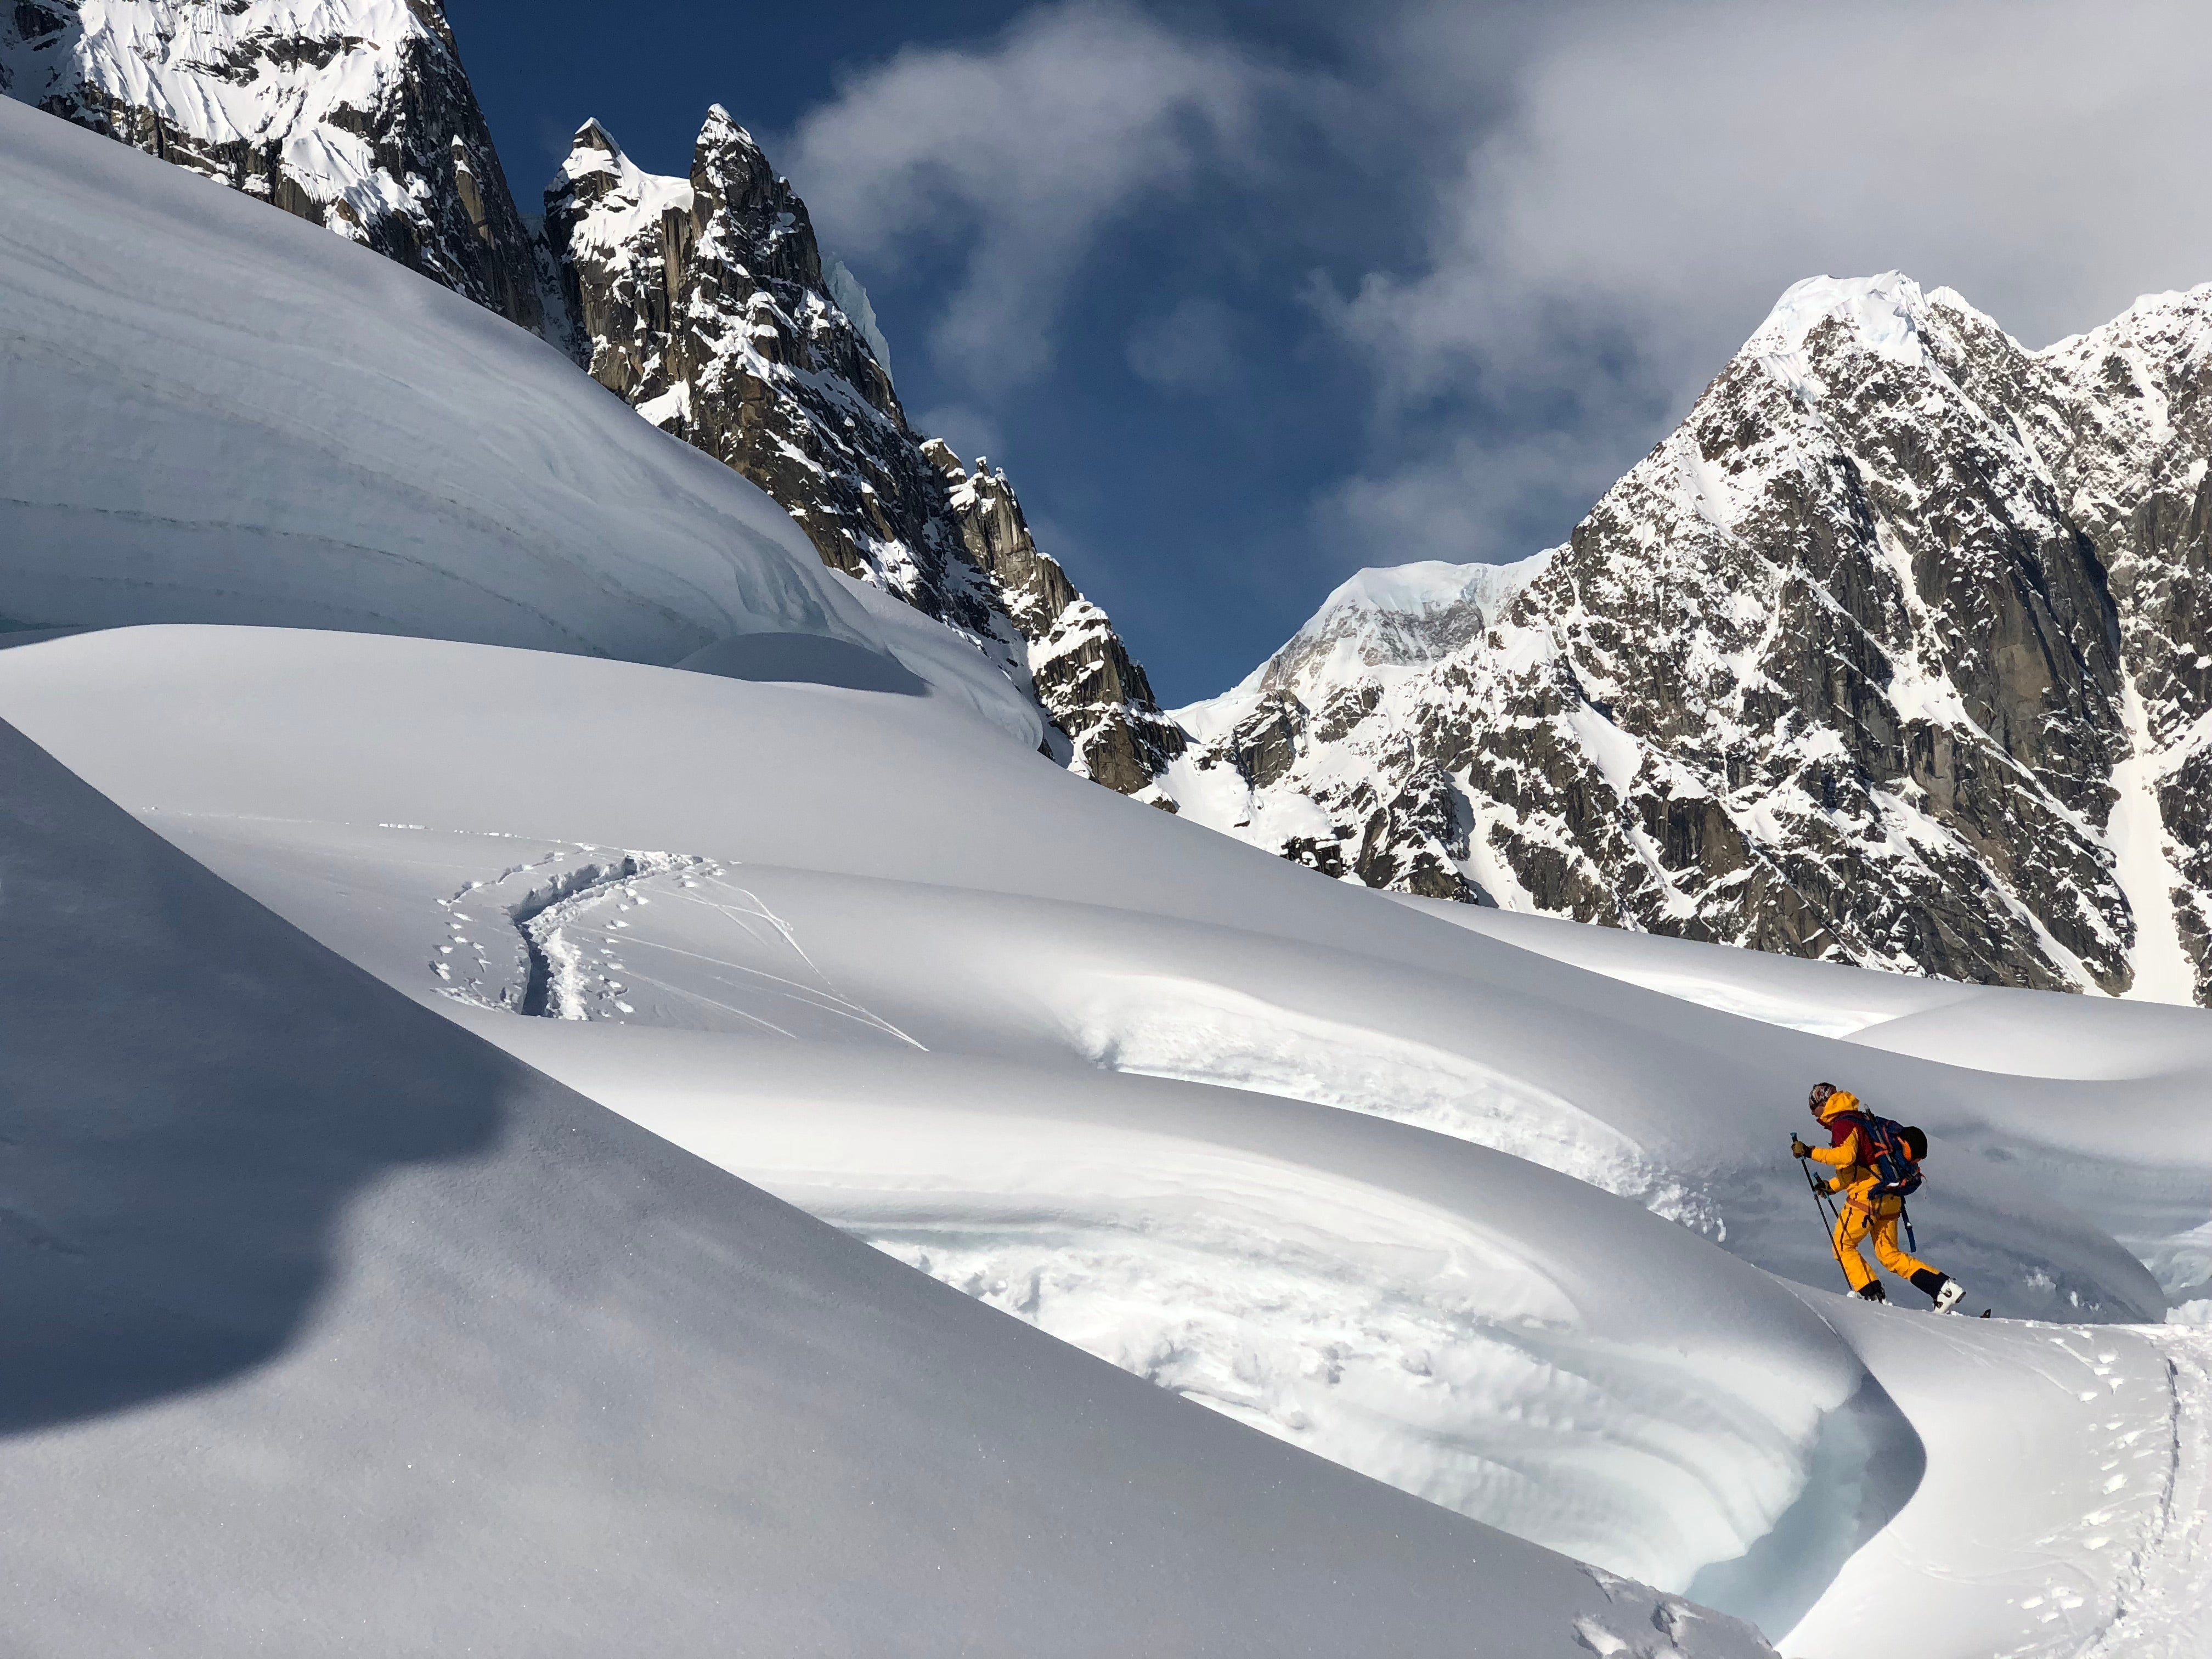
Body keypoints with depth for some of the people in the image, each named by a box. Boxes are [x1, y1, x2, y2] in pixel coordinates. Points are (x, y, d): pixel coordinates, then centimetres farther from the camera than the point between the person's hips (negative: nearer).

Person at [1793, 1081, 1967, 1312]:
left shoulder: (1843, 1124, -6)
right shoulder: (1860, 1122, 25)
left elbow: (1846, 1156, -25)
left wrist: (1810, 1152, -22)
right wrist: (1832, 1186, 25)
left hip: (1867, 1195, -9)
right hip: (1889, 1198, 9)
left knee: (1843, 1245, 4)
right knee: (1889, 1255, 10)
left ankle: (1874, 1297, -5)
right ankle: (1945, 1287, 1)